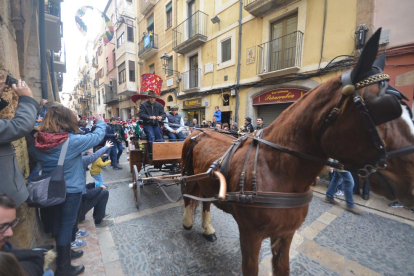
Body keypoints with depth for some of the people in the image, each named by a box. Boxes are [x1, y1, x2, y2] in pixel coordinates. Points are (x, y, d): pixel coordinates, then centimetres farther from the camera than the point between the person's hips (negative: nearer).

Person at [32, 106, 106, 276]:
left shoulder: (39, 142, -6)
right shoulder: (73, 141, -24)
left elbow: (37, 160, 15)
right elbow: (97, 136, -13)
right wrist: (100, 121, 5)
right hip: (71, 190, -7)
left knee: (58, 222, 23)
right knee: (67, 224, 7)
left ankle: (62, 254, 45)